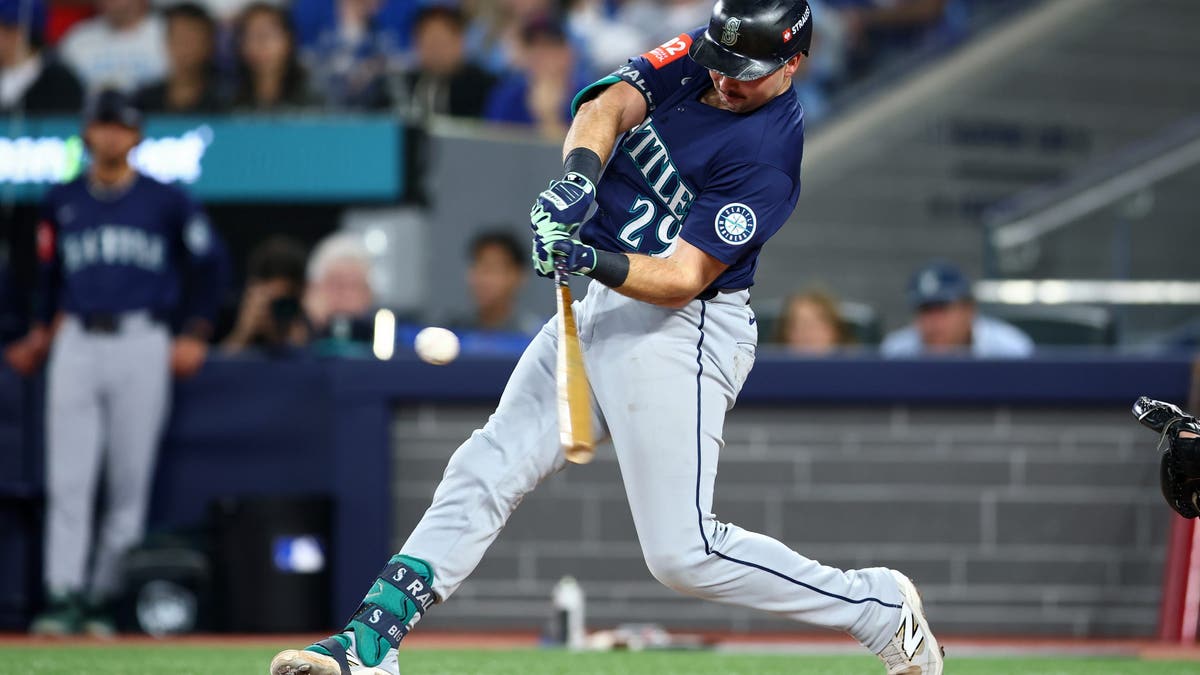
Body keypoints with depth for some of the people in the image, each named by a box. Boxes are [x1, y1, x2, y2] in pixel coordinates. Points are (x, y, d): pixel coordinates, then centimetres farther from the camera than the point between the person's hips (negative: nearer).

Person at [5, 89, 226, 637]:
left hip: (141, 345, -2)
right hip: (76, 344, 2)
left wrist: (194, 334, 3)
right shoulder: (62, 202, 13)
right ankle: (63, 598, -12)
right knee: (67, 481, -8)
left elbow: (209, 265, 11)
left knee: (129, 483, -2)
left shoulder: (166, 202, 5)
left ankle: (104, 599, 3)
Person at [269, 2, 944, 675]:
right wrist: (578, 175, -31)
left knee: (682, 553, -11)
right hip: (599, 310, 8)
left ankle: (880, 607, 3)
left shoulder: (769, 156, -18)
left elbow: (682, 280, -22)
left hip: (679, 330, -8)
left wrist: (596, 262, -38)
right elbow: (611, 105, -12)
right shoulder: (697, 57, 3)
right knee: (487, 469, 0)